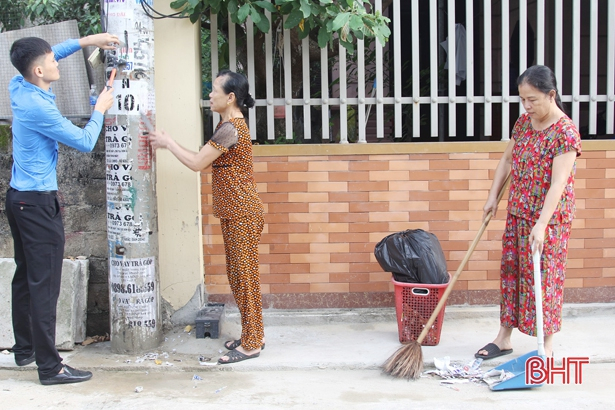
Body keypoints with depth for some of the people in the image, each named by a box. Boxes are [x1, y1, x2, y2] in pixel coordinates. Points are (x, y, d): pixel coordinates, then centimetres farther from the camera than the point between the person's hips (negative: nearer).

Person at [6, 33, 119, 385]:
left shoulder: (18, 88, 3)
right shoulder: (39, 108, -22)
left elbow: (44, 56, 22)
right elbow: (85, 142, -14)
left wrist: (86, 41, 17)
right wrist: (100, 109, 1)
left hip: (18, 197, 10)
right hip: (38, 203, -10)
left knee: (25, 276, 18)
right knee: (45, 285, -6)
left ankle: (24, 348, 30)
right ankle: (50, 366, -2)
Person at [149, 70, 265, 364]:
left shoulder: (230, 128, -19)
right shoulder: (232, 125, 14)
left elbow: (197, 163, -18)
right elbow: (205, 162, 15)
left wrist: (168, 142, -4)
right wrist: (167, 144, 10)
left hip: (242, 216, -10)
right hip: (234, 215, 10)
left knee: (245, 276, -2)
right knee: (238, 275, 16)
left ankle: (251, 344, 7)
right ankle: (253, 335, 26)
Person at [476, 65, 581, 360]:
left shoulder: (565, 133, -19)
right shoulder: (524, 122, 4)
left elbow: (558, 184, -26)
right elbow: (507, 161, 16)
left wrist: (541, 225, -32)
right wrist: (493, 197, 9)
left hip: (549, 217, -7)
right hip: (518, 214, 7)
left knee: (544, 278, 0)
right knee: (510, 271, 12)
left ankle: (546, 346, 13)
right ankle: (503, 338, 24)